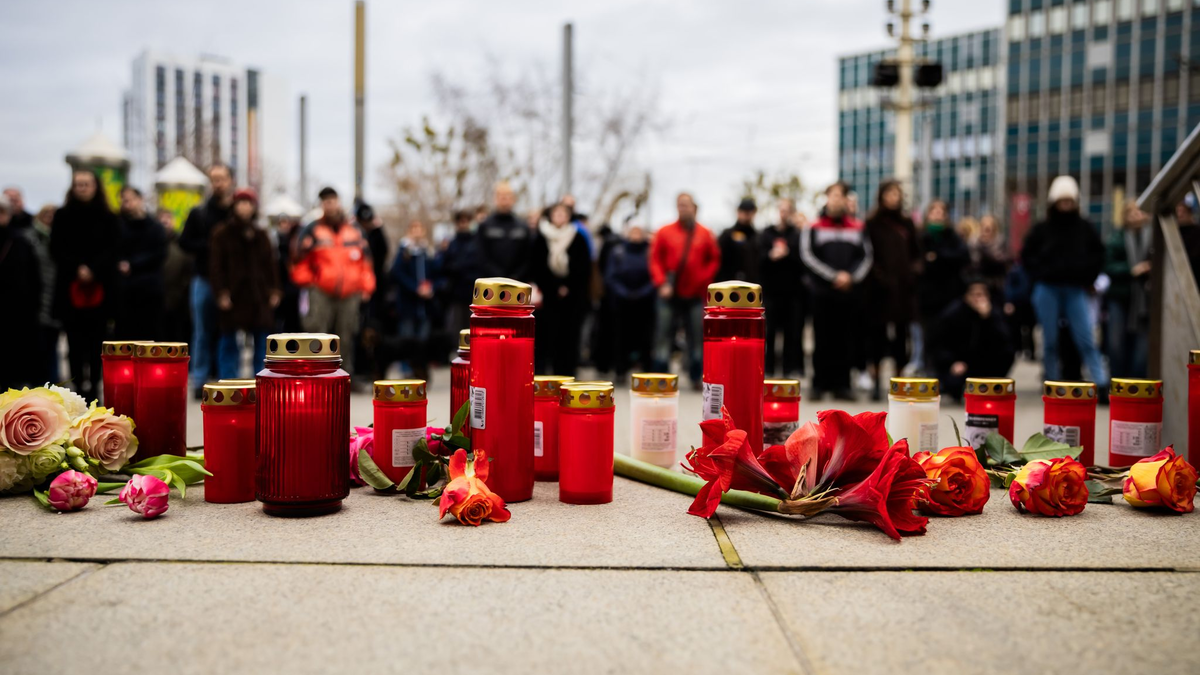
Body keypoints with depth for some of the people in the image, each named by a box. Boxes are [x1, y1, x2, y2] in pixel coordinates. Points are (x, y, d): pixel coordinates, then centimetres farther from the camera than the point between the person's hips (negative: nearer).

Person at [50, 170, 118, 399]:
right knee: (75, 341, -3)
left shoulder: (107, 218, 7)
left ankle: (93, 388, 4)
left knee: (96, 340, -1)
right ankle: (79, 388, -1)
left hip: (99, 287, 0)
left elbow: (112, 251, 1)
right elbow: (56, 250, 4)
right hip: (70, 287, 0)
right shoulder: (62, 216, 9)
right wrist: (76, 269, -11)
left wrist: (93, 270, -14)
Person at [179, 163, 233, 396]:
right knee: (203, 331, 3)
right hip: (204, 280, 1)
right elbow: (184, 243, 7)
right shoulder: (198, 213, 11)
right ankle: (200, 381, 6)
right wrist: (209, 246, -9)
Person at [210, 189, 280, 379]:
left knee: (262, 342, 3)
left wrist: (274, 290, 4)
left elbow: (270, 264, 15)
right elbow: (216, 265, -3)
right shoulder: (222, 234, 3)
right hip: (232, 297, -3)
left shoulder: (261, 235, 15)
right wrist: (221, 292, -12)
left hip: (258, 296, 4)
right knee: (229, 343, 0)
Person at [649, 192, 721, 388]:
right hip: (670, 295, 0)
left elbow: (715, 260, 8)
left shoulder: (705, 234, 5)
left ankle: (696, 379, 11)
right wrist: (661, 283, -8)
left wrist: (703, 280, -4)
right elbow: (655, 260, 2)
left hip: (696, 296, 0)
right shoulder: (664, 232, 3)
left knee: (697, 338, 2)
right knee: (663, 337, -1)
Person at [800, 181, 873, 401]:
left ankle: (842, 384, 10)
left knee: (846, 341, 3)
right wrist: (834, 276, -11)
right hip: (822, 292, -2)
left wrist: (852, 277, -9)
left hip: (850, 292, 2)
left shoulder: (858, 228, 12)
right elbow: (808, 256, -4)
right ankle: (819, 384, 7)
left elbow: (866, 257, 9)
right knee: (823, 340, 0)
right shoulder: (815, 228, 5)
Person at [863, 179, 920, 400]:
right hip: (879, 288, -3)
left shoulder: (907, 223, 13)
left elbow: (916, 252, 16)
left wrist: (912, 272, 0)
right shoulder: (872, 223, 2)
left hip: (902, 288, 4)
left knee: (901, 335, 6)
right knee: (876, 334, -2)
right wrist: (878, 275, -14)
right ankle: (875, 383, 2)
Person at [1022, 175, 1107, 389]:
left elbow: (1098, 254, 13)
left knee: (1086, 340, -6)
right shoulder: (1042, 229, 3)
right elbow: (1027, 254, 8)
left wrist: (1087, 279, 4)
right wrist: (1040, 275, -1)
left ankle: (1102, 385, -8)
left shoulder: (1085, 228, 7)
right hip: (1047, 290, 0)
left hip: (1075, 291, 0)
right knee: (1050, 341, 5)